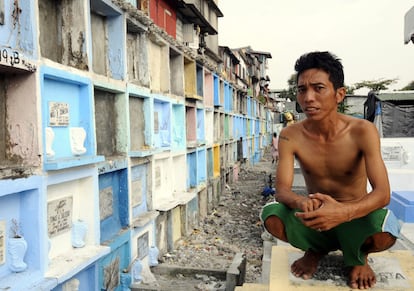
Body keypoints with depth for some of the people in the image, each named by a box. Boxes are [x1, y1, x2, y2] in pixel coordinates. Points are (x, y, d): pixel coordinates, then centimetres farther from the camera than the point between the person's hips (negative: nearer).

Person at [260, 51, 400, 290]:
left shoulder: (362, 131, -20)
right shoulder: (290, 136, -14)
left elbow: (382, 193, -27)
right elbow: (282, 190, -19)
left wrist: (343, 212, -48)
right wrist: (302, 203, -44)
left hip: (355, 219, -2)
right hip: (314, 218, 2)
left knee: (386, 232, -36)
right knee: (271, 217, -28)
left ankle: (357, 257, 4)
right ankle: (317, 249, 7)